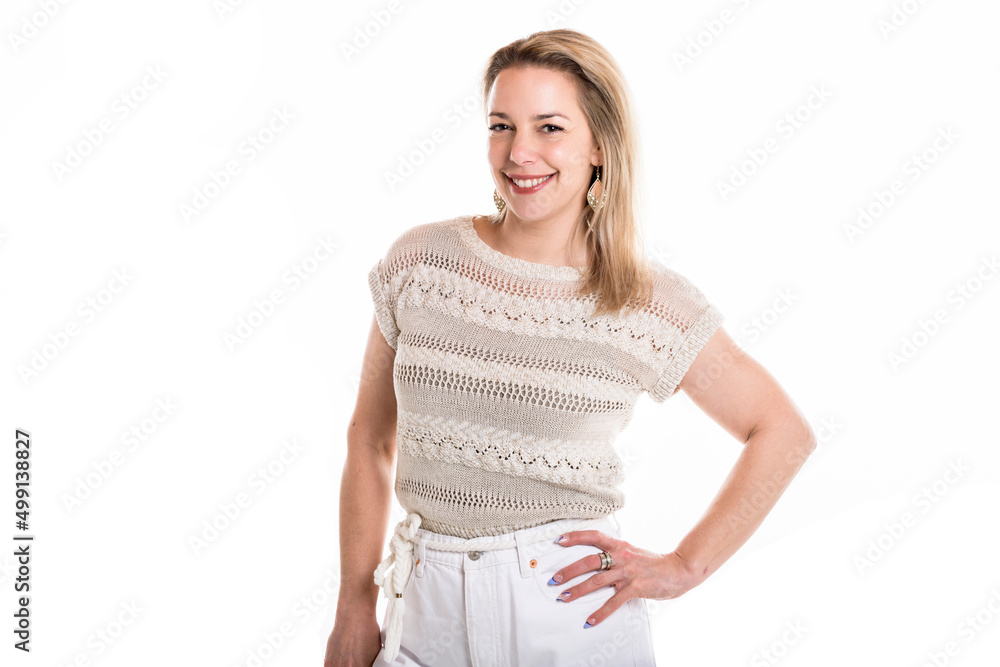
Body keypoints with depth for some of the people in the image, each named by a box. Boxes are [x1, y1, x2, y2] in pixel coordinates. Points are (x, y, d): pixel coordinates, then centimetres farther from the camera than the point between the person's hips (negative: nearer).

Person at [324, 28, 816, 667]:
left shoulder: (651, 301, -7)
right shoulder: (421, 260, -2)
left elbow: (785, 432, 2)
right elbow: (370, 441, 5)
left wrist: (685, 567, -4)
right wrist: (355, 609, 4)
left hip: (575, 613, -2)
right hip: (430, 613, 2)